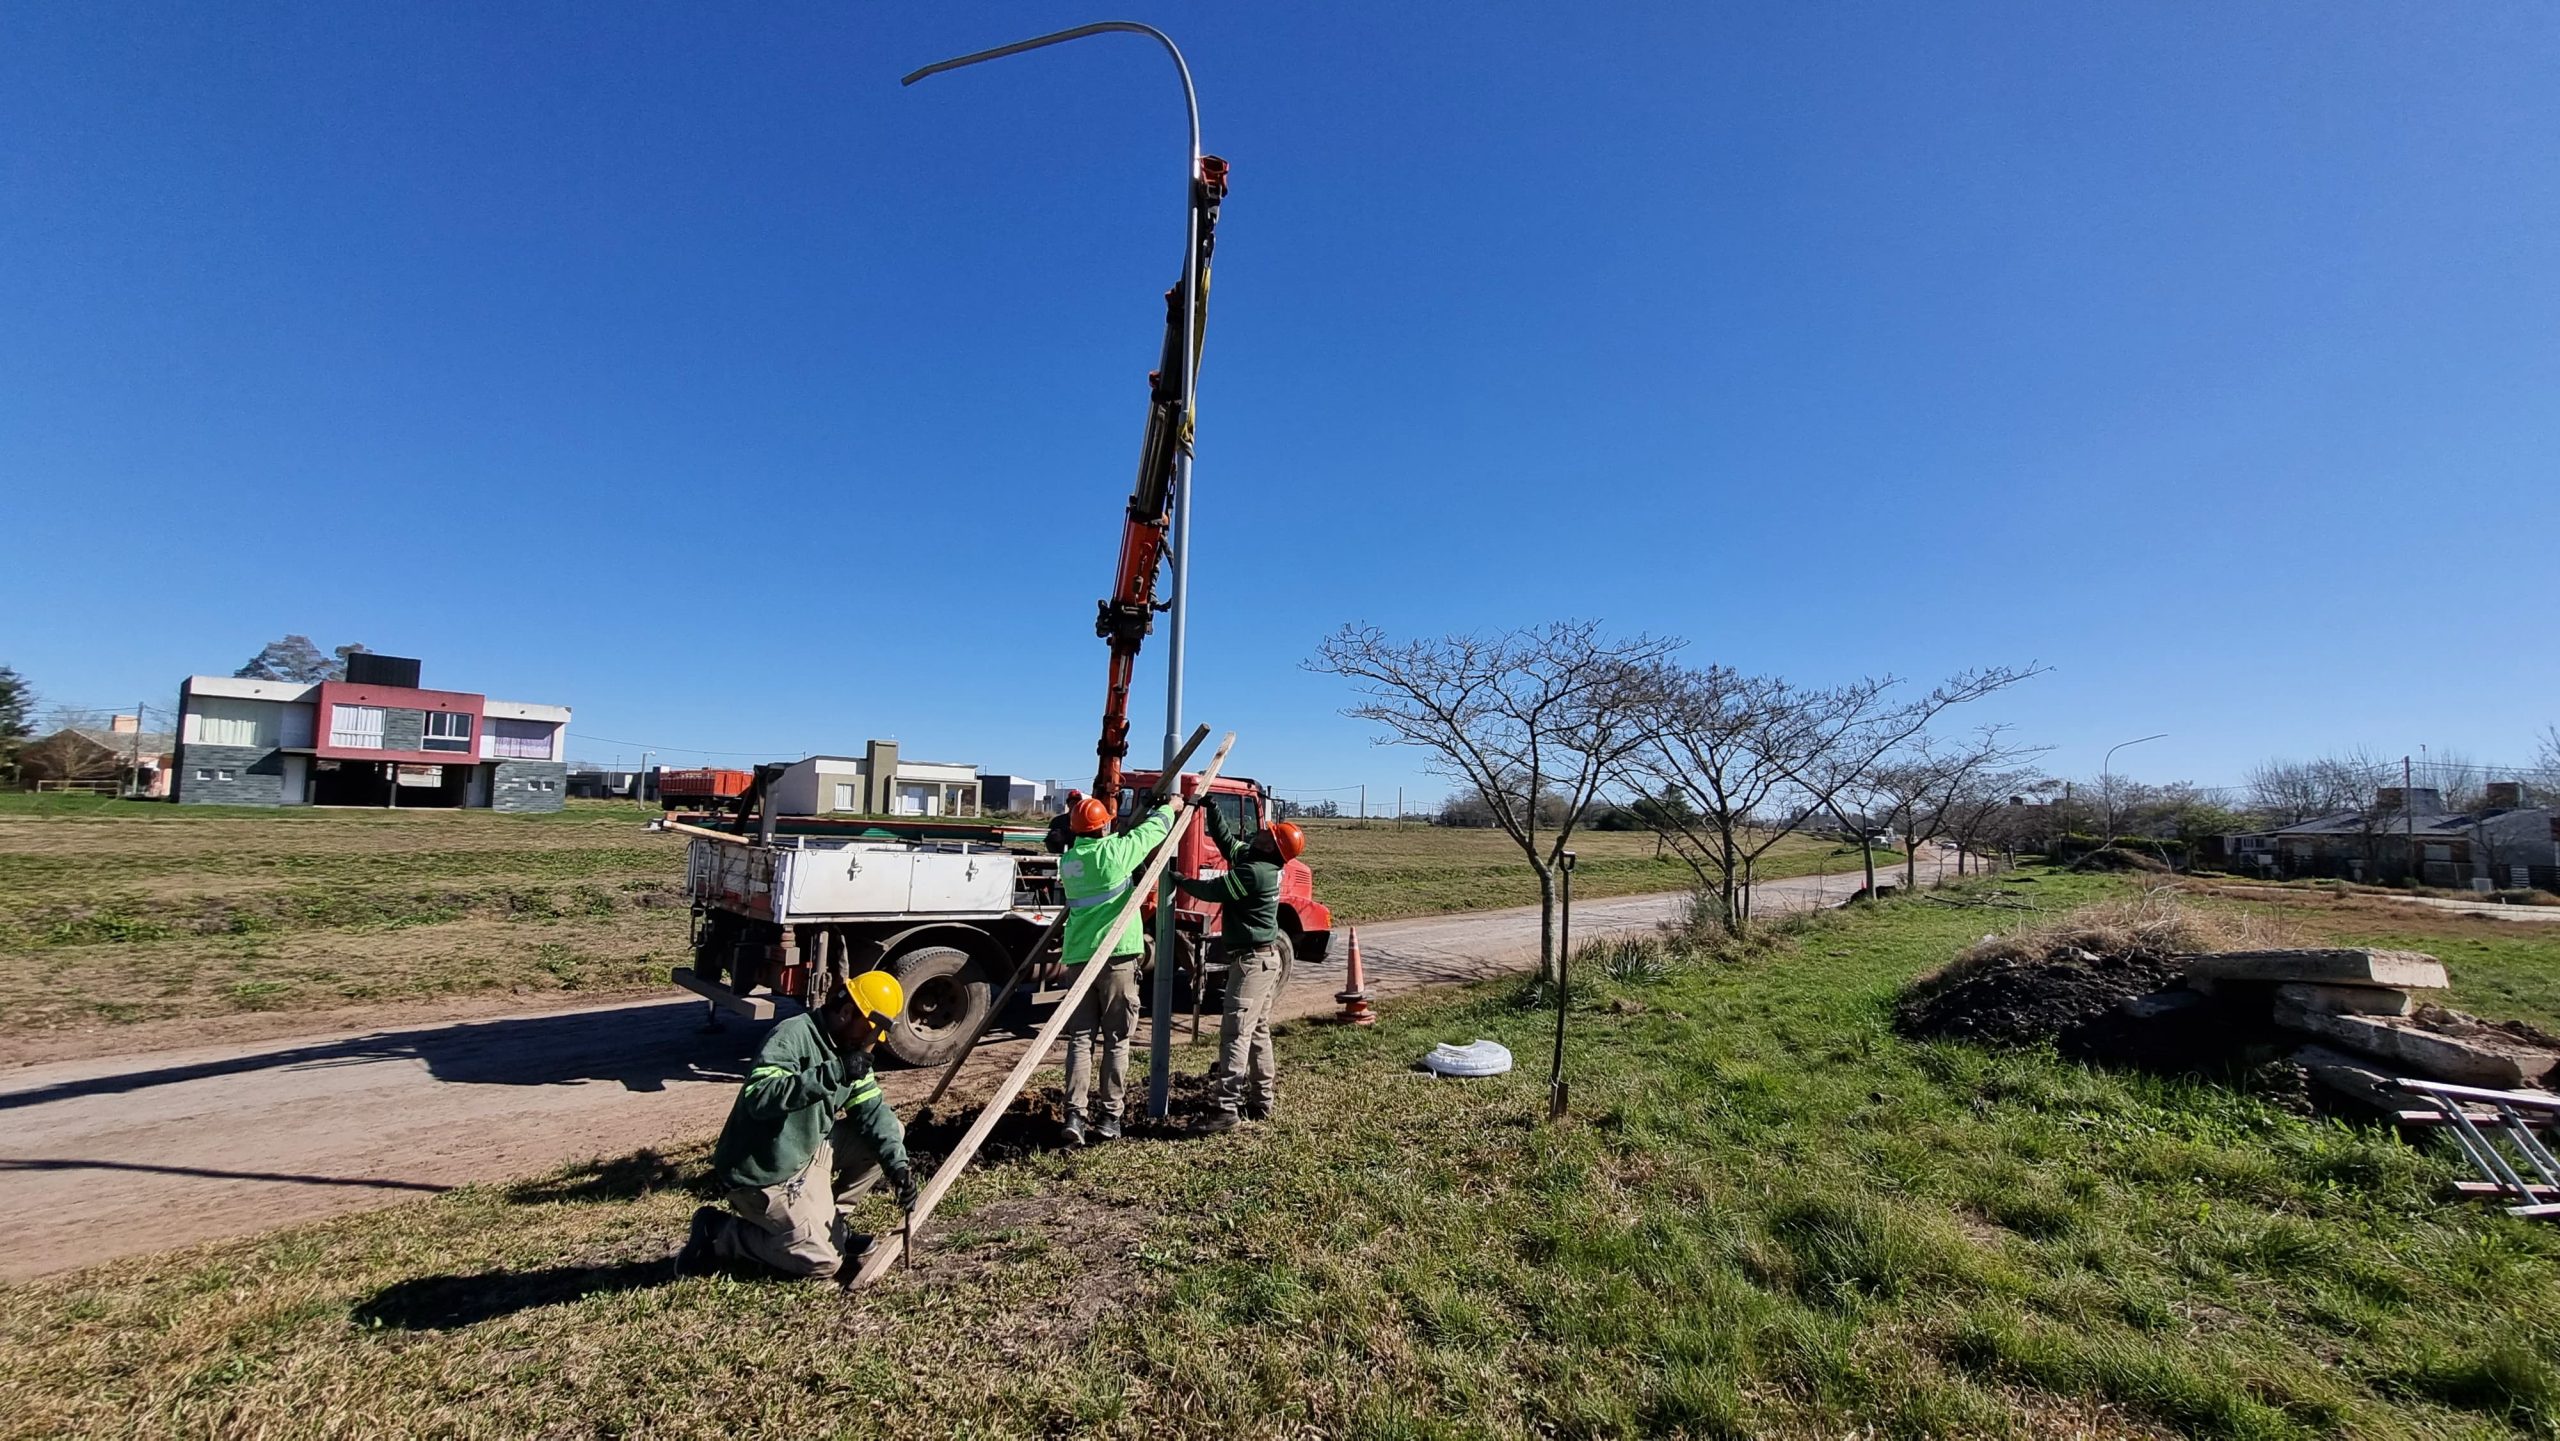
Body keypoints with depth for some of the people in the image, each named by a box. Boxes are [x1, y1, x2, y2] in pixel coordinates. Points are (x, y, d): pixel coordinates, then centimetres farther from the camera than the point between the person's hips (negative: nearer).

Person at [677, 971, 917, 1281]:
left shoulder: (847, 1047, 2)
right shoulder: (793, 1036, -24)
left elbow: (872, 1109, -1)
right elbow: (759, 1097, -39)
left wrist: (897, 1164, -14)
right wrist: (832, 1073, -42)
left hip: (806, 1153, 9)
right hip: (763, 1174, -8)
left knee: (891, 1132, 0)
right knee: (824, 1261, -6)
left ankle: (825, 1219, 10)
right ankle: (718, 1233, 5)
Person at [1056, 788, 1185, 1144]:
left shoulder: (1068, 860, 8)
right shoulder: (1114, 851, -7)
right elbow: (1152, 829, 7)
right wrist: (1170, 808, 24)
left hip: (1079, 958, 5)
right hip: (1116, 957, -5)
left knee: (1080, 1038, 8)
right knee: (1116, 1041, 6)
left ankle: (1075, 1115, -2)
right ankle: (1110, 1118, 10)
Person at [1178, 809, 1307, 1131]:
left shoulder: (1254, 872, -24)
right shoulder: (1248, 857, 6)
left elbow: (1212, 890, -17)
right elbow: (1224, 839, 20)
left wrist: (1178, 881, -3)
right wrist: (1211, 807, 16)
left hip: (1253, 959, -11)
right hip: (1265, 957, 11)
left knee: (1235, 1031, -10)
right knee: (1257, 1031, 17)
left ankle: (1228, 1109, -10)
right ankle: (1263, 1101, 26)